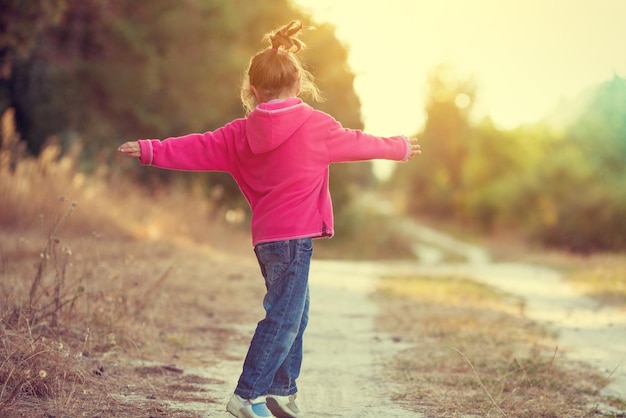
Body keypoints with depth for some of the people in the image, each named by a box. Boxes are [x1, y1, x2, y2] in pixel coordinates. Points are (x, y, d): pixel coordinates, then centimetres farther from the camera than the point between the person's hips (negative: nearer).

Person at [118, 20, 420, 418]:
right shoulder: (317, 126, -3)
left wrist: (150, 150, 13)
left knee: (295, 312, 18)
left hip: (267, 235, 7)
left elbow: (199, 148, 5)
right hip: (295, 235, -6)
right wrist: (400, 148, 27)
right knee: (283, 317, -6)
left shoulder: (242, 133, 5)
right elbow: (357, 143, 10)